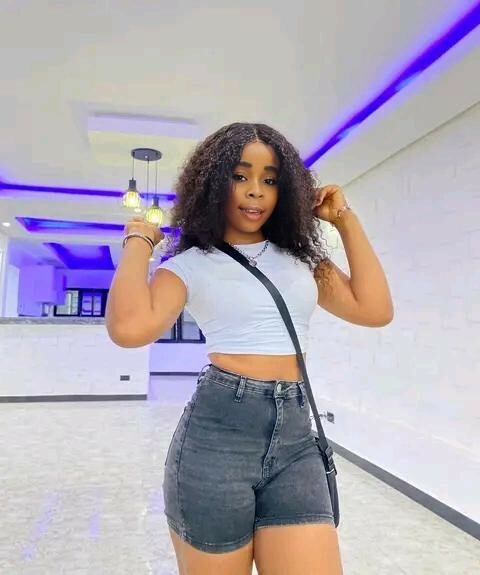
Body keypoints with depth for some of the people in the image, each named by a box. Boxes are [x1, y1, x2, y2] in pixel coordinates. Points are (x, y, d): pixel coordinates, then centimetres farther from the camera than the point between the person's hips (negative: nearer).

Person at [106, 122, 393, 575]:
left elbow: (375, 311, 3)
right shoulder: (192, 264, 2)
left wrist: (346, 221, 8)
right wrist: (139, 240, -3)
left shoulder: (301, 259, 14)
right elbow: (129, 328, -16)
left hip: (296, 438, 3)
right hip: (216, 433, -3)